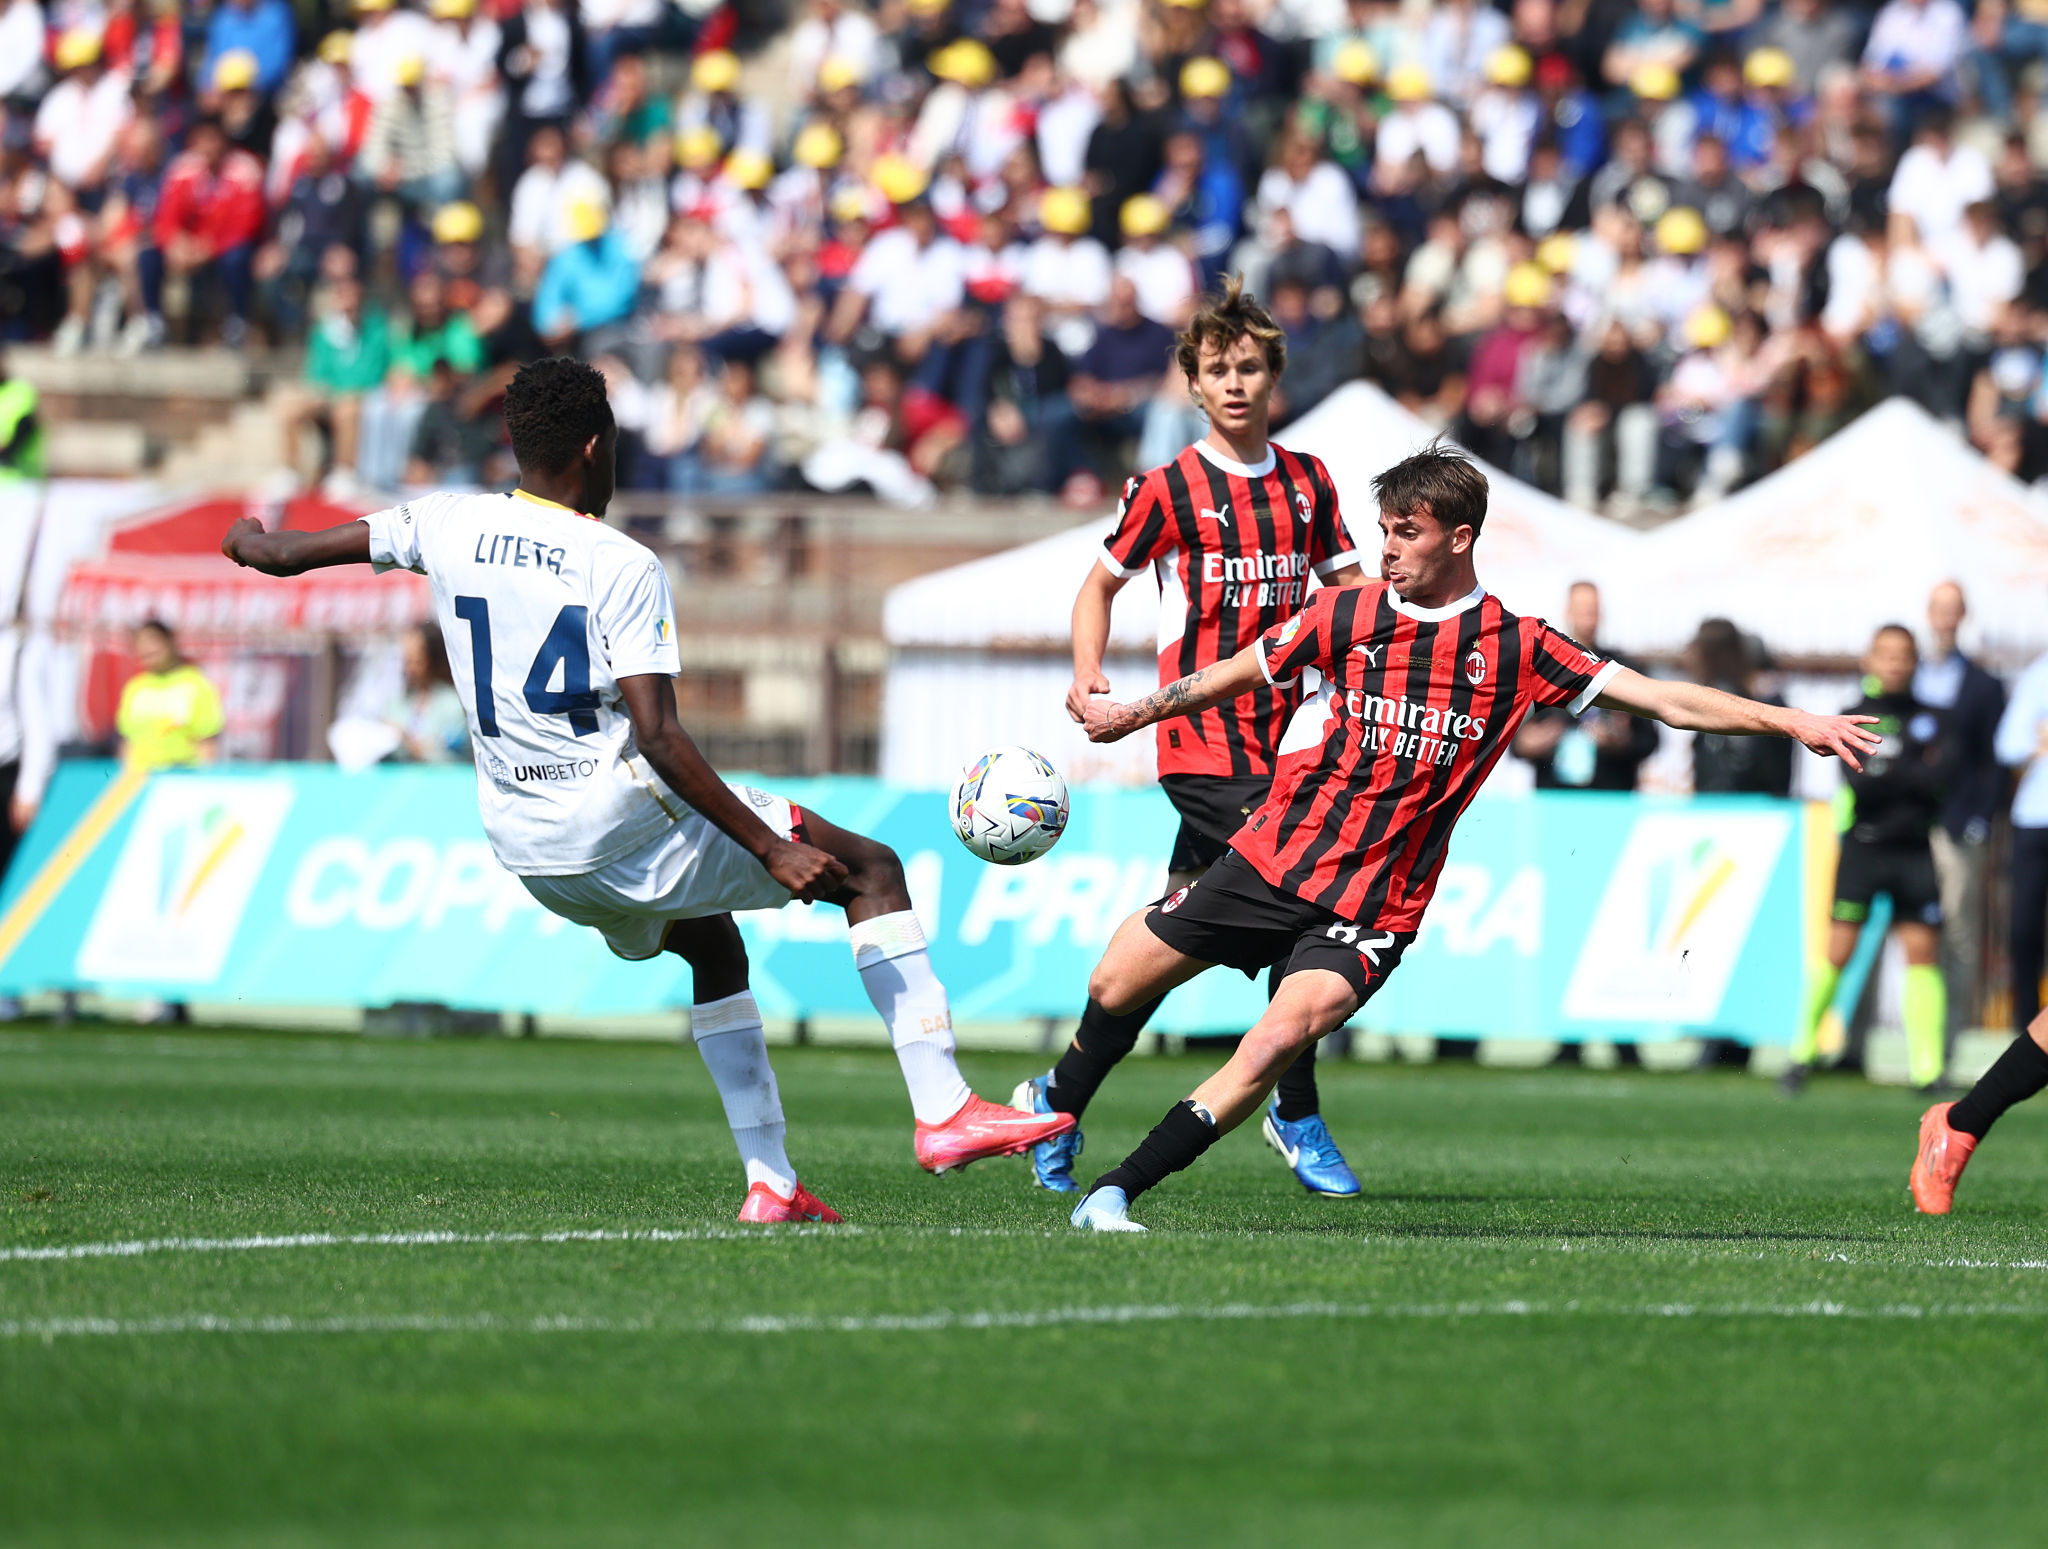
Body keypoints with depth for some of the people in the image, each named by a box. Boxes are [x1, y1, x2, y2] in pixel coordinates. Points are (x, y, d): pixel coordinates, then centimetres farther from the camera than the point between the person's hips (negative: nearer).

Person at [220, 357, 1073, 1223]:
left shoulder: (448, 526, 3)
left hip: (524, 848, 7)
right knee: (873, 870, 4)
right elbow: (658, 739, -20)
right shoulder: (621, 568, -13)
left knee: (715, 950, 30)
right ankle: (943, 1112, -7)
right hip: (624, 818, -7)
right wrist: (770, 849, -18)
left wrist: (251, 541, 41)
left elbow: (283, 557, 16)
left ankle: (770, 1182, 23)